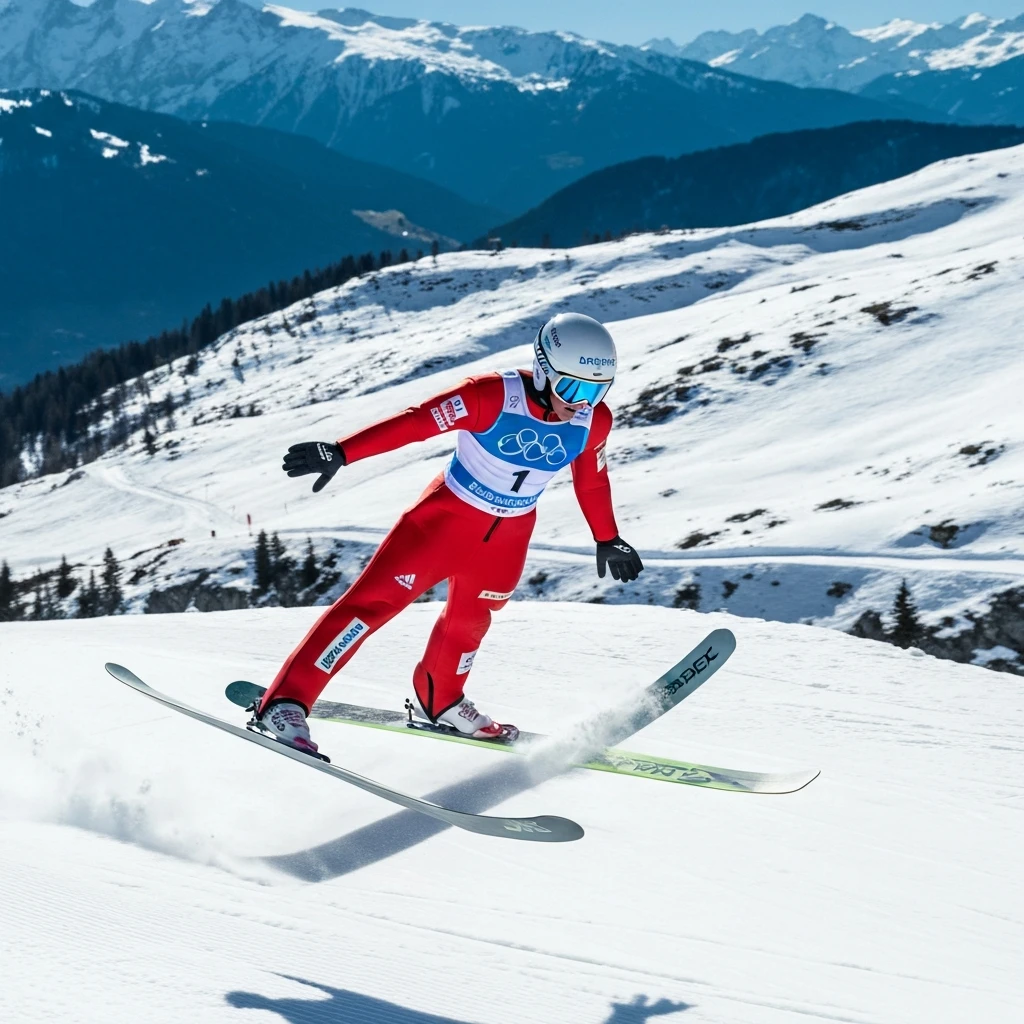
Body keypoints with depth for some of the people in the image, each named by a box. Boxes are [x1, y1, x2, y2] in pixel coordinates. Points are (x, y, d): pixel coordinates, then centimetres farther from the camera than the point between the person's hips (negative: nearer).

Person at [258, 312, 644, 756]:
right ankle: (285, 701, -10)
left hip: (508, 536, 5)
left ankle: (440, 701, 47)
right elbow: (413, 423, -29)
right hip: (449, 515, -5)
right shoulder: (491, 395, -27)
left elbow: (592, 481, 8)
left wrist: (608, 540, 17)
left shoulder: (593, 422, -11)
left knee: (469, 622, 20)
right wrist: (339, 453, -36)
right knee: (374, 600, -10)